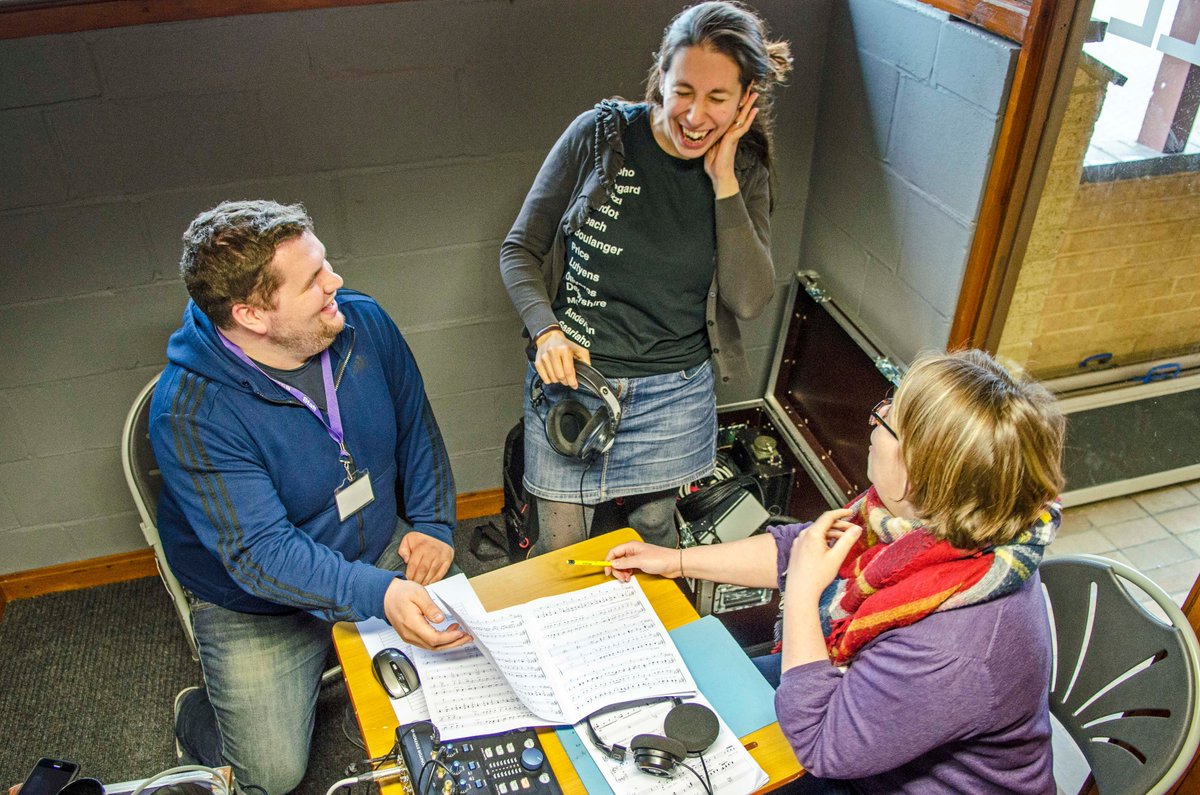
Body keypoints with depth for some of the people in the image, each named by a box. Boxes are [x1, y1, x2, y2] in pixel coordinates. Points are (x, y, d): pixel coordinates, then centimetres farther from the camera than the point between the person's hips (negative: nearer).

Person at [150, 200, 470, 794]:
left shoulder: (362, 323, -11)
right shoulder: (190, 411, -28)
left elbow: (416, 426, 5)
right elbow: (259, 552, -31)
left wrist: (432, 523, -4)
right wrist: (379, 593, -44)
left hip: (384, 553, 5)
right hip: (261, 605, -4)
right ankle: (196, 716, 26)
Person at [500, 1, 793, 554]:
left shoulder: (744, 172, -3)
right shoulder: (600, 134, -11)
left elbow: (750, 300, -13)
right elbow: (519, 249, -5)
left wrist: (723, 182, -18)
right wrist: (545, 329, -22)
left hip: (674, 393, 2)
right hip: (571, 376, -2)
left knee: (654, 529, 22)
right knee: (560, 546, 10)